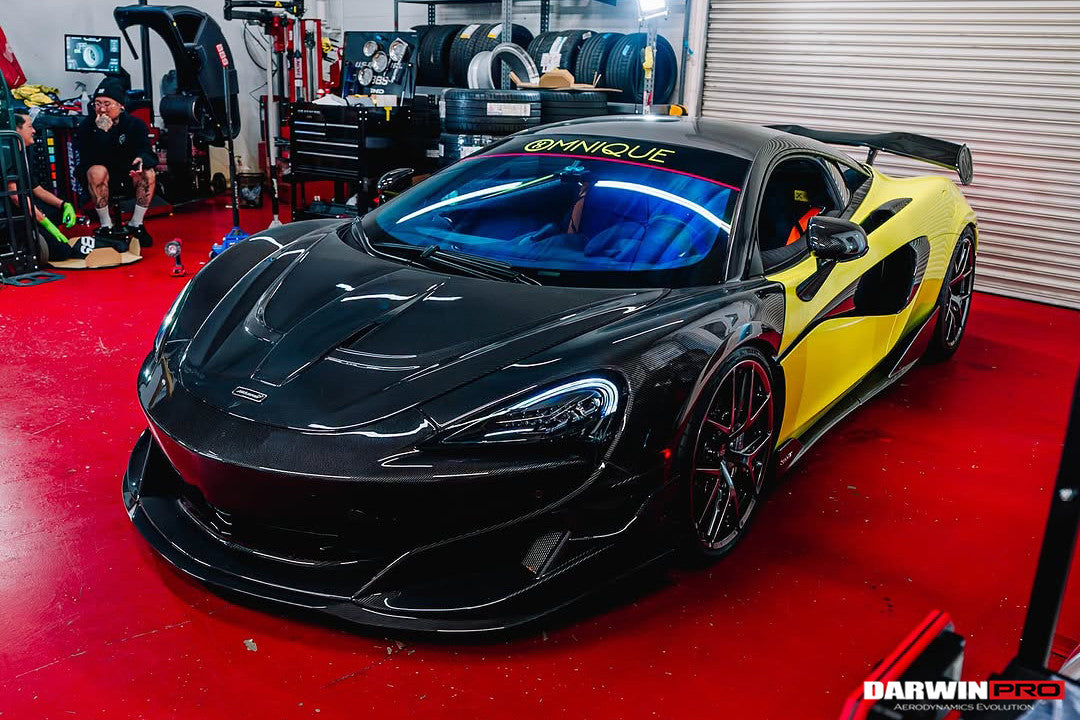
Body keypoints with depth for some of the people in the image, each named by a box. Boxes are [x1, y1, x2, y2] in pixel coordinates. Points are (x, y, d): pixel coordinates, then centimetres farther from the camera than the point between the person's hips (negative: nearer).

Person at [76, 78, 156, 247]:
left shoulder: (135, 124, -5)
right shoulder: (87, 125, -11)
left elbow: (146, 151, -17)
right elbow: (88, 160, -22)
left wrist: (142, 159, -42)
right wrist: (101, 132, -32)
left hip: (127, 176, 2)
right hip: (102, 179, -2)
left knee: (148, 174, -27)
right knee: (97, 171, -34)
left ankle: (136, 224, -11)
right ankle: (106, 226, -21)